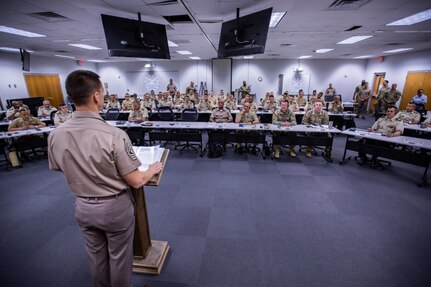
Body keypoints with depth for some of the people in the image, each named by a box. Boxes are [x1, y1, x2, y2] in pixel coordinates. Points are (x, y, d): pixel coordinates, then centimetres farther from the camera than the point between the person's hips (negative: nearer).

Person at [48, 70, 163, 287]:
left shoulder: (55, 135, -11)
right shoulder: (114, 135, -28)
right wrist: (152, 169, -2)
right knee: (119, 257, 19)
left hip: (83, 207, 5)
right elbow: (136, 181, -22)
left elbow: (58, 168, 8)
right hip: (115, 206, -5)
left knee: (96, 257, 26)